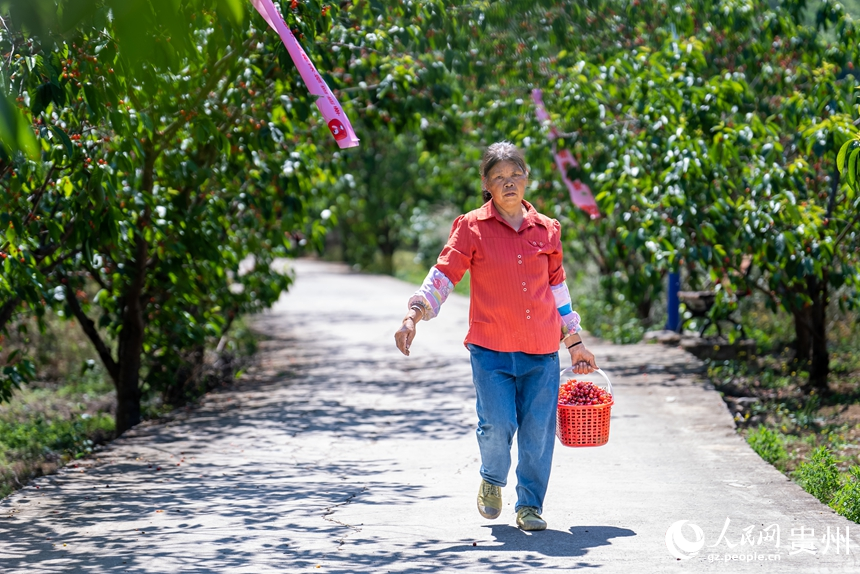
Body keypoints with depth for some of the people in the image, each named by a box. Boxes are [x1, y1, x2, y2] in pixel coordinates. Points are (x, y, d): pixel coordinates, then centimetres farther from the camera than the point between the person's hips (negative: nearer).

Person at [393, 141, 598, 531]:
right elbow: (443, 275, -3)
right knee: (497, 426, -11)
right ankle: (492, 480, 22)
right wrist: (414, 314, -18)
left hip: (541, 352, 3)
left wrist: (575, 343, 24)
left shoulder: (546, 230, 11)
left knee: (538, 432, 1)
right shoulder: (472, 228, 2)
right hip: (491, 350, -3)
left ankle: (530, 506, 20)